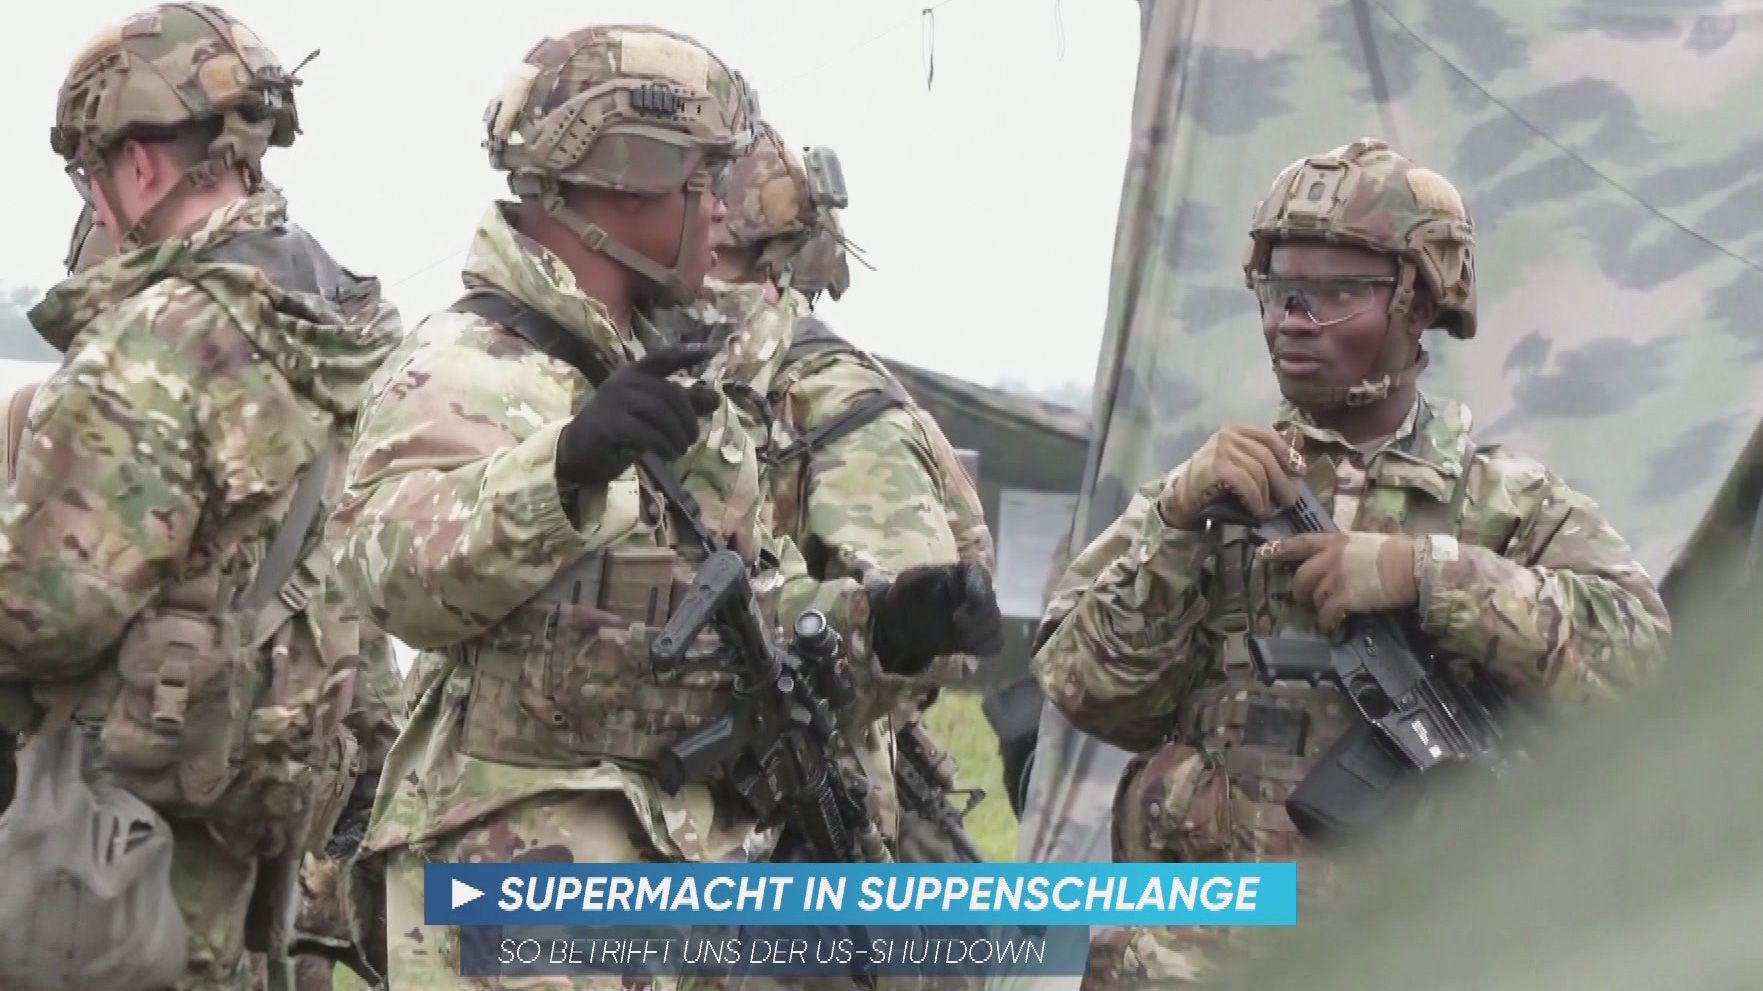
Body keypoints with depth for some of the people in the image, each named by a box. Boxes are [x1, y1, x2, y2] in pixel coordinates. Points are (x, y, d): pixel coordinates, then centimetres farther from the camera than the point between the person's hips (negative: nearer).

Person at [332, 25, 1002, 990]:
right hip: (526, 872, -9)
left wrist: (877, 618, 2)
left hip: (688, 866, 9)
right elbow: (400, 566, -32)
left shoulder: (671, 379, 17)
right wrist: (564, 466, -49)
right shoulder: (464, 371, -13)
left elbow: (743, 603, 22)